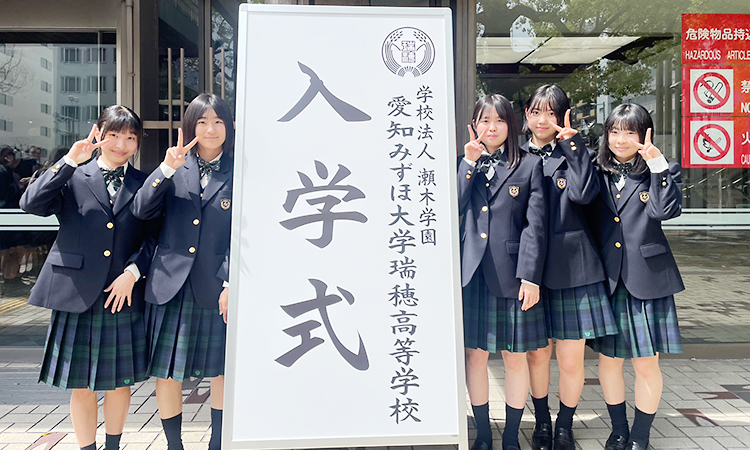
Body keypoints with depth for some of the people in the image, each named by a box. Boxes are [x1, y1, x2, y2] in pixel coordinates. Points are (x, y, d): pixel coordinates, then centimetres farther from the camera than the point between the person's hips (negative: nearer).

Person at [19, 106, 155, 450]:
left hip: (124, 295, 1)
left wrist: (132, 272, -8)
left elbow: (152, 238, 6)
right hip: (77, 294, -1)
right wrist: (70, 161, -16)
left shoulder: (144, 185, 8)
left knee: (121, 382, 11)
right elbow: (31, 204, -11)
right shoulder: (73, 178, 4)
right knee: (81, 386, 7)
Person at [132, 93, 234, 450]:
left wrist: (232, 283, -8)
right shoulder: (175, 167, 8)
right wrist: (167, 170, -14)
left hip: (217, 289, -1)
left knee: (221, 372, 9)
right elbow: (143, 211, -2)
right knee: (166, 374, 6)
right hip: (172, 285, 2)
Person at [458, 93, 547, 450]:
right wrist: (470, 163, -7)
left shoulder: (530, 165, 4)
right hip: (474, 272, 2)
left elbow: (536, 225, -3)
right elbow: (454, 209, -2)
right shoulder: (466, 164, 12)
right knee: (475, 354, 8)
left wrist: (531, 277, -10)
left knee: (515, 356, 7)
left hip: (512, 274, -2)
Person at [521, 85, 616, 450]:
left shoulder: (576, 155, 7)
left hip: (571, 268, -1)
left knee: (571, 359, 4)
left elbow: (584, 193, -15)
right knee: (536, 354, 11)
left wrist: (572, 143, -11)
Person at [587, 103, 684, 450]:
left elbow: (667, 210, -15)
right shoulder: (598, 173, 8)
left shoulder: (662, 172, 1)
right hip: (606, 279, 2)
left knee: (646, 363, 6)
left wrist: (658, 164, -20)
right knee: (608, 358, 12)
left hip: (646, 279, -2)